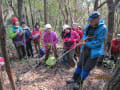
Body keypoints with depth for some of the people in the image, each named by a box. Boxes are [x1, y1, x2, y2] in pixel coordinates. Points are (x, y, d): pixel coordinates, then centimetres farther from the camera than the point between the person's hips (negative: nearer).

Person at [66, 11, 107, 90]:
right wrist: (82, 47, 0)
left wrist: (86, 44, -17)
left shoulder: (103, 28, -18)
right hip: (85, 49, 6)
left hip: (94, 52, -6)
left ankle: (79, 83, 16)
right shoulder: (89, 26, 1)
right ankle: (74, 79, 29)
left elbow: (98, 42, -20)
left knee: (87, 68, 3)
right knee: (80, 65, 14)